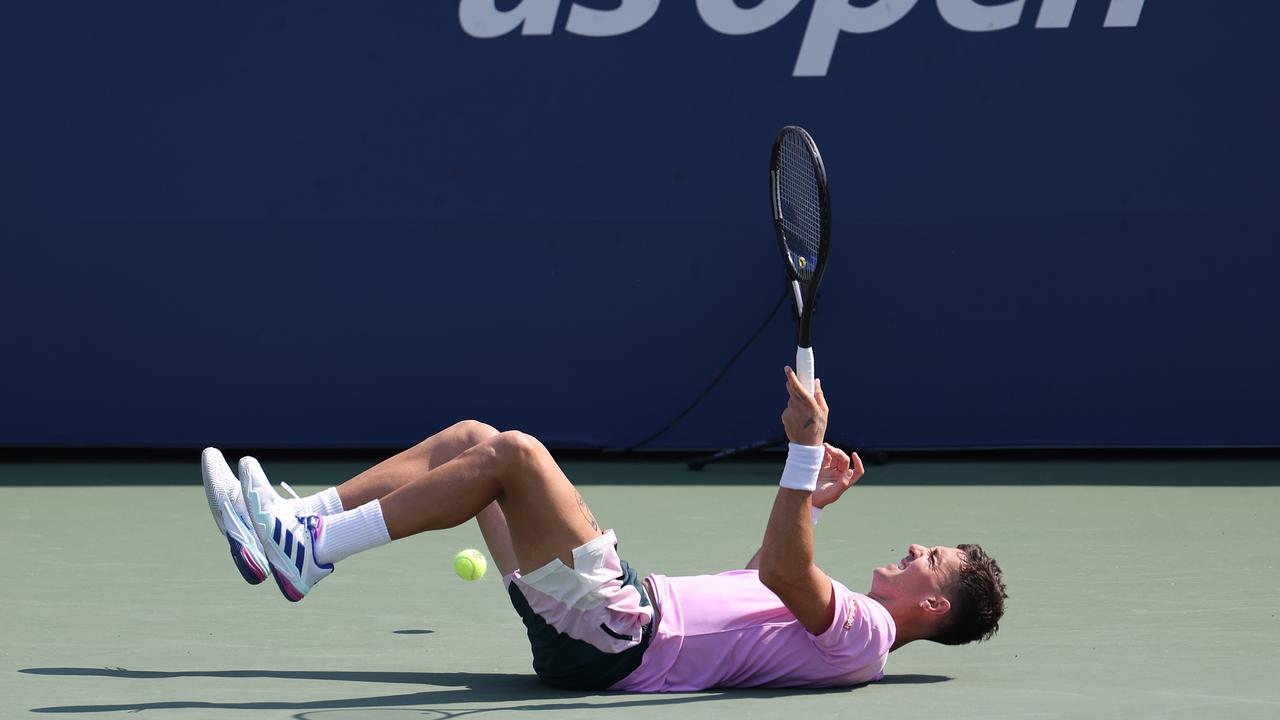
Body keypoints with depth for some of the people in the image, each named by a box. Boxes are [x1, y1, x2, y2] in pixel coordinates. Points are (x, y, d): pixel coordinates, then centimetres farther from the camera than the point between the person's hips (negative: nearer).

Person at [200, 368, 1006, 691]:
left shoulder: (861, 635, -9)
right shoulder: (844, 618, 21)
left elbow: (780, 571, -28)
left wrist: (807, 451, -32)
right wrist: (810, 503, 35)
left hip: (615, 637, -10)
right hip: (617, 621, 10)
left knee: (512, 453, -21)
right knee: (473, 438, 8)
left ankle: (311, 551, -19)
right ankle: (299, 524, 1)